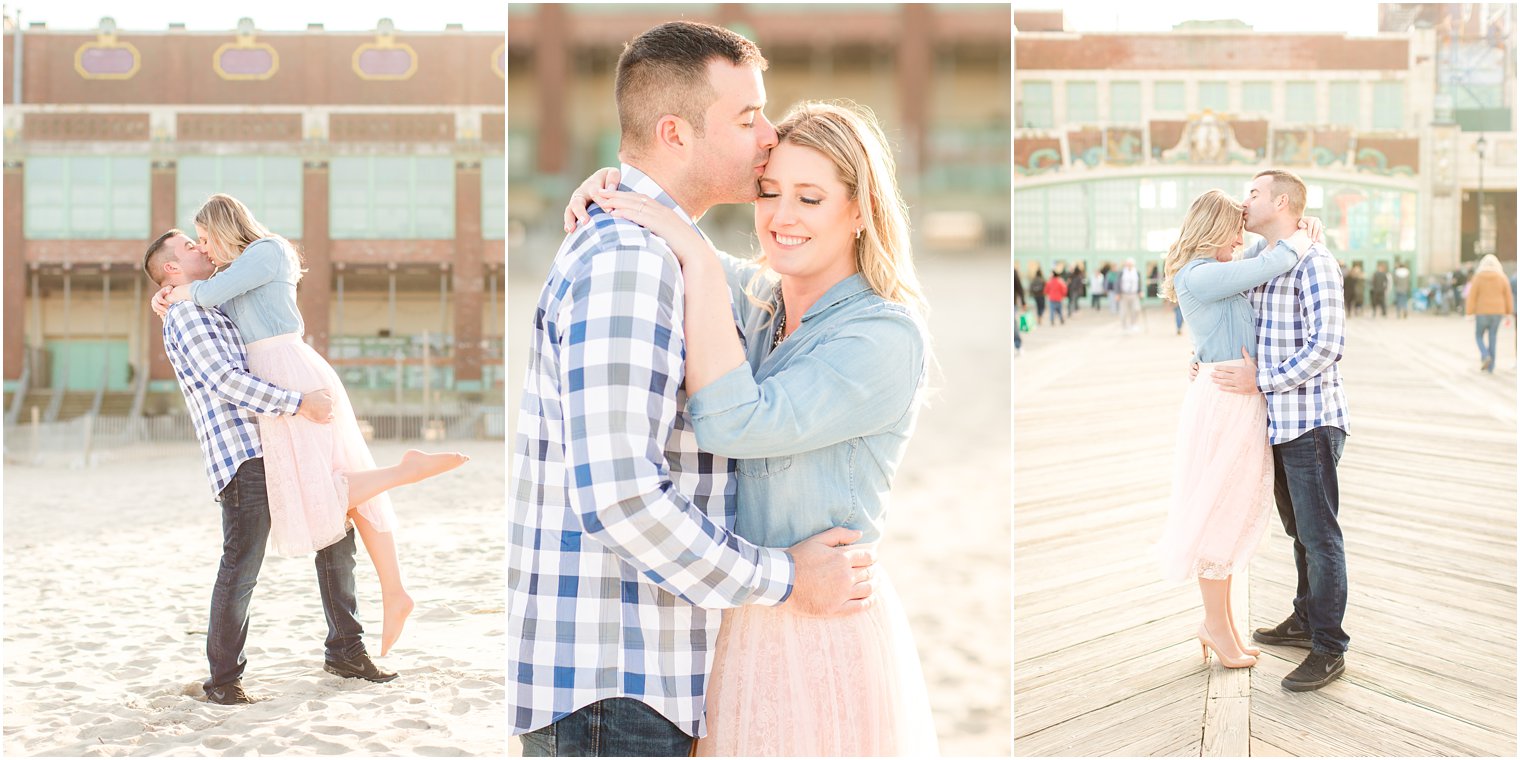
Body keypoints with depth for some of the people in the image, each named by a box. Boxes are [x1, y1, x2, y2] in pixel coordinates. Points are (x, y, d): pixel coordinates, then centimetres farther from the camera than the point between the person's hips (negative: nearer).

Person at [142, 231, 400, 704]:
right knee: (241, 566, -10)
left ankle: (345, 651, 16)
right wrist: (300, 403, -20)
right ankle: (223, 679, 2)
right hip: (241, 458, -9)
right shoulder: (183, 317, -4)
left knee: (336, 533, 7)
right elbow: (226, 383, -16)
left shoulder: (220, 313, 25)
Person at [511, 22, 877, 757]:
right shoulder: (626, 259, -17)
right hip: (610, 686, -10)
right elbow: (615, 493, -26)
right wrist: (786, 580, -15)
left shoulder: (635, 253, 17)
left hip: (637, 680, 10)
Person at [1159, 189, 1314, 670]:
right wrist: (1302, 239, -2)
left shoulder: (1225, 276, 16)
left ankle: (1218, 621, 21)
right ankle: (1218, 626, 10)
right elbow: (1267, 267, -19)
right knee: (1220, 511, -1)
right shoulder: (1198, 276, -14)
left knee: (1235, 512, 13)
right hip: (1223, 401, -10)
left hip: (1244, 402, 10)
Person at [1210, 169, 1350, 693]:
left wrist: (1261, 381, -17)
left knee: (1320, 536, -4)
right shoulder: (1257, 259, 13)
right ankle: (1306, 621, 32)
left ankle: (1329, 650, 2)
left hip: (1312, 420, -9)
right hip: (1278, 422, 9)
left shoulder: (1313, 262, -14)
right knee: (1298, 529, 19)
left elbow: (1327, 345, -21)